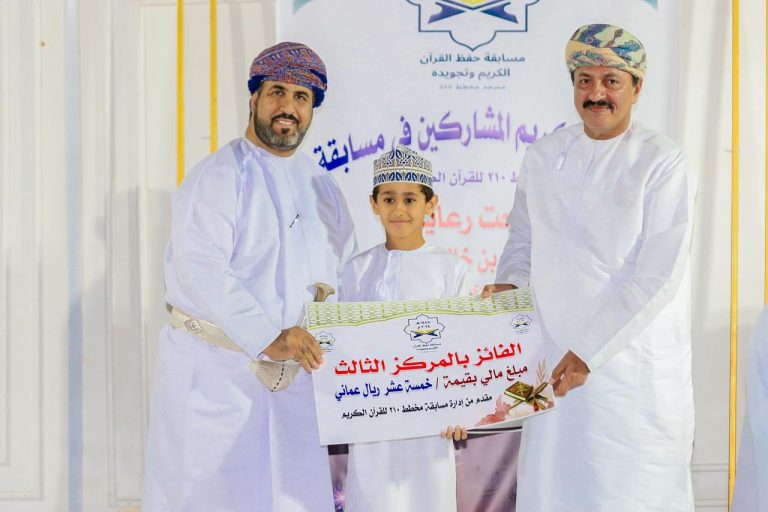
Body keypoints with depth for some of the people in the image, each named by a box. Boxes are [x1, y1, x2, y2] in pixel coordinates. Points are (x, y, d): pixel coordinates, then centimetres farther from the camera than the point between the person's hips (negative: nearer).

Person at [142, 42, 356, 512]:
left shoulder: (322, 188, 13)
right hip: (214, 369, -5)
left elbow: (346, 273, 21)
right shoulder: (216, 177, -8)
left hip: (291, 369, 6)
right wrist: (267, 338, -29)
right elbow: (199, 270, -21)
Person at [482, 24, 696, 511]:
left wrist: (588, 353, -18)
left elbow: (656, 278, -16)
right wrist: (509, 283, 0)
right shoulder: (544, 156, 6)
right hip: (558, 359, 4)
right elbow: (524, 236, 20)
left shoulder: (663, 164, -10)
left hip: (637, 364, -4)